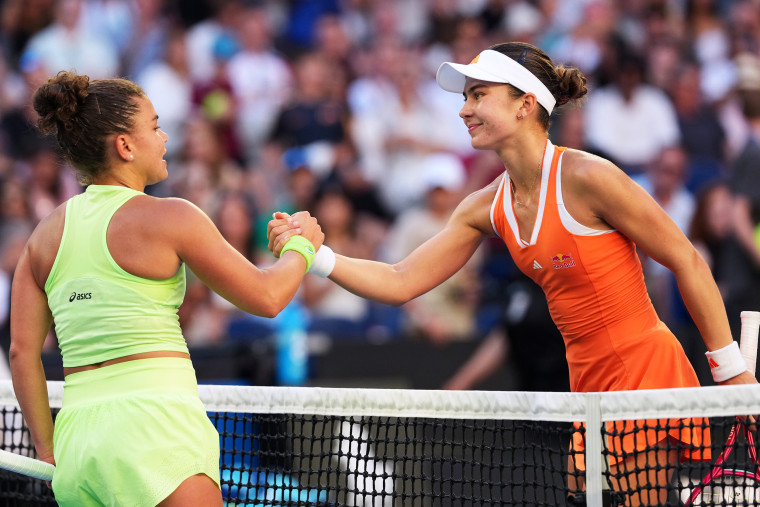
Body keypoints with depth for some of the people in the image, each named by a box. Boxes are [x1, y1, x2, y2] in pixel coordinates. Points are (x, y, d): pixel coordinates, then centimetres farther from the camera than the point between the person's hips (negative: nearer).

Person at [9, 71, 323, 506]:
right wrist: (302, 246, 21)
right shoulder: (168, 218, -5)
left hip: (74, 437, 6)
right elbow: (266, 297, 1)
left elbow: (22, 352, 10)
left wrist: (48, 450, 17)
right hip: (155, 425, -6)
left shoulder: (47, 234, 12)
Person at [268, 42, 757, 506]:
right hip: (589, 386, 7)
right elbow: (400, 283, 7)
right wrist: (315, 254, -7)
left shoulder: (585, 177, -16)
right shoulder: (487, 208, 5)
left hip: (648, 377, -7)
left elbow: (687, 262, -11)